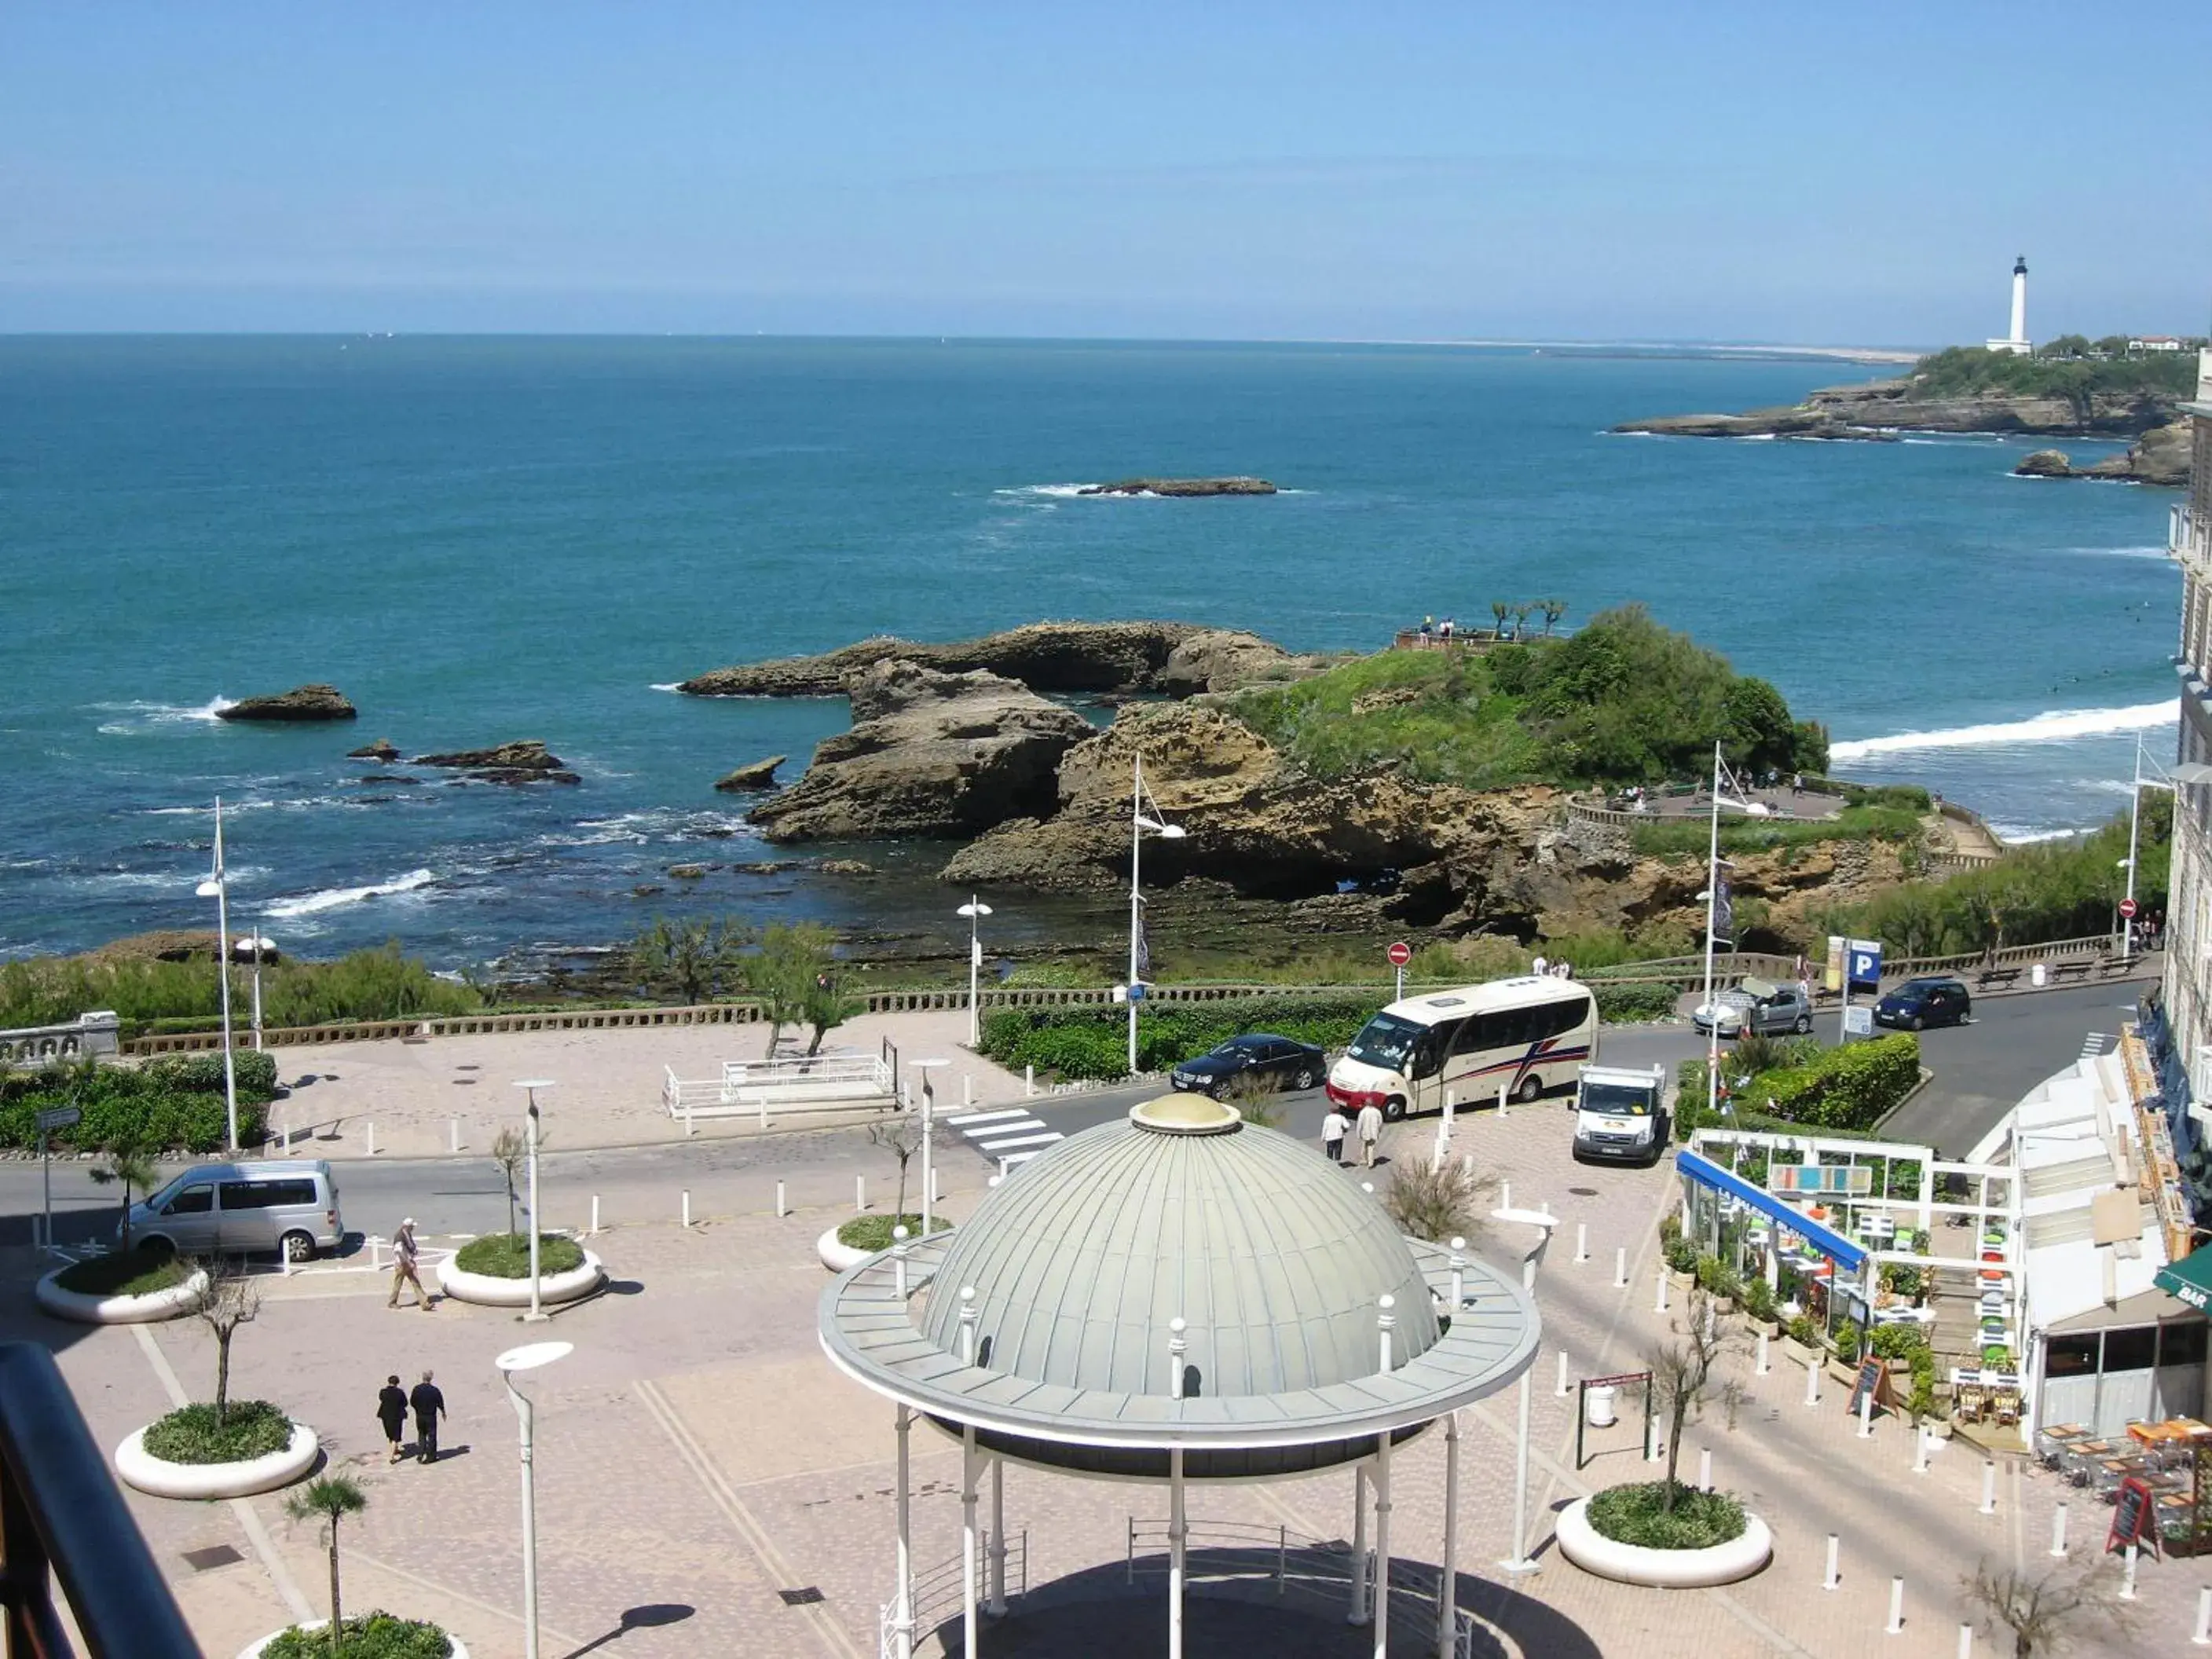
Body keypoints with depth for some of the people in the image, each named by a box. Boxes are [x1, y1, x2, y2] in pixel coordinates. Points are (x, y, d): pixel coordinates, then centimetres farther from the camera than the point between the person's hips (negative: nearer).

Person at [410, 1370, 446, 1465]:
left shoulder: (417, 1389, -9)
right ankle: (430, 1456, 13)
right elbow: (440, 1403, -7)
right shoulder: (434, 1390, -15)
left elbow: (412, 1402, -1)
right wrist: (443, 1413, 13)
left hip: (419, 1416, 3)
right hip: (431, 1416, -2)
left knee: (421, 1435, 19)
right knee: (431, 1436, 9)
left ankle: (420, 1453, 11)